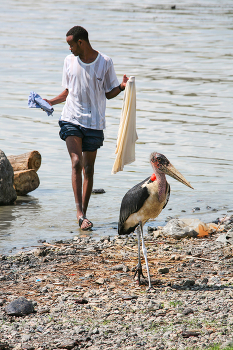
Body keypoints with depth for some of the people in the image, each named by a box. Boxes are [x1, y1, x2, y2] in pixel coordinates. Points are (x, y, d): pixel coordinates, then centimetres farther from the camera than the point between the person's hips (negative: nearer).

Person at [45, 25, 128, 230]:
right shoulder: (70, 61, 7)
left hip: (94, 121, 0)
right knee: (76, 163, -16)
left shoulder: (105, 62, -1)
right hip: (71, 119, 1)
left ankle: (84, 213, 14)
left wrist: (122, 87, -14)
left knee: (88, 168, 4)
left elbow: (109, 93, 5)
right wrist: (51, 102, 3)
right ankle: (80, 213, -21)